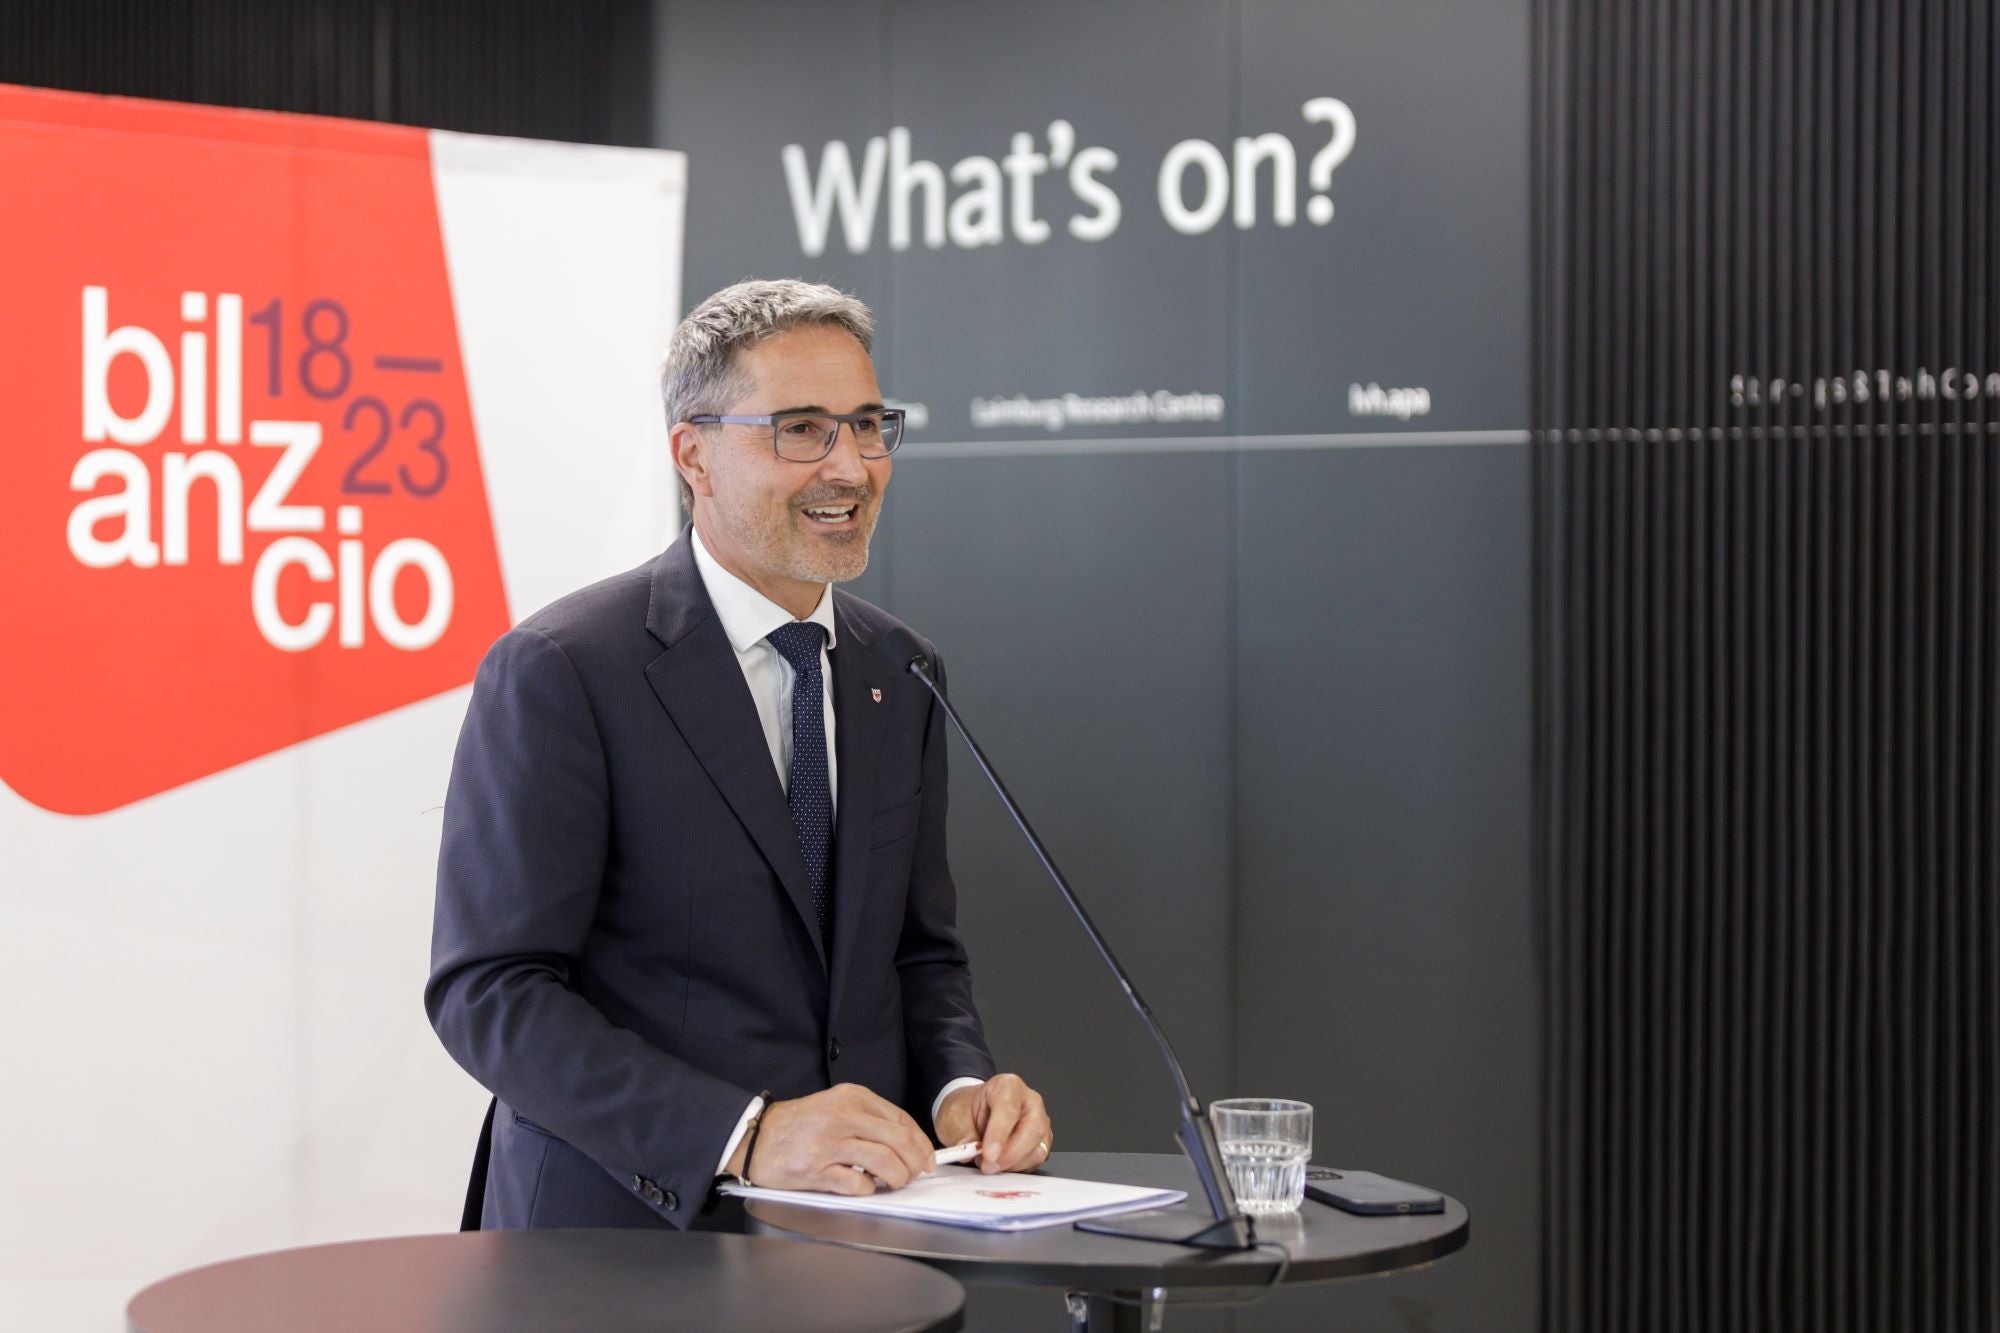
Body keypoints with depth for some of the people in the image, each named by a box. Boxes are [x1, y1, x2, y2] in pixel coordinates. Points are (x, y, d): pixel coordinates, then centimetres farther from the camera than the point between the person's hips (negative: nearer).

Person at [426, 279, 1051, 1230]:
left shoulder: (900, 674, 11)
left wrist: (961, 1088, -3)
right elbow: (487, 992, -14)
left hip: (860, 1218, 3)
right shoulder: (557, 672, -9)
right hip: (626, 1226, -3)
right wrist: (746, 1134, -23)